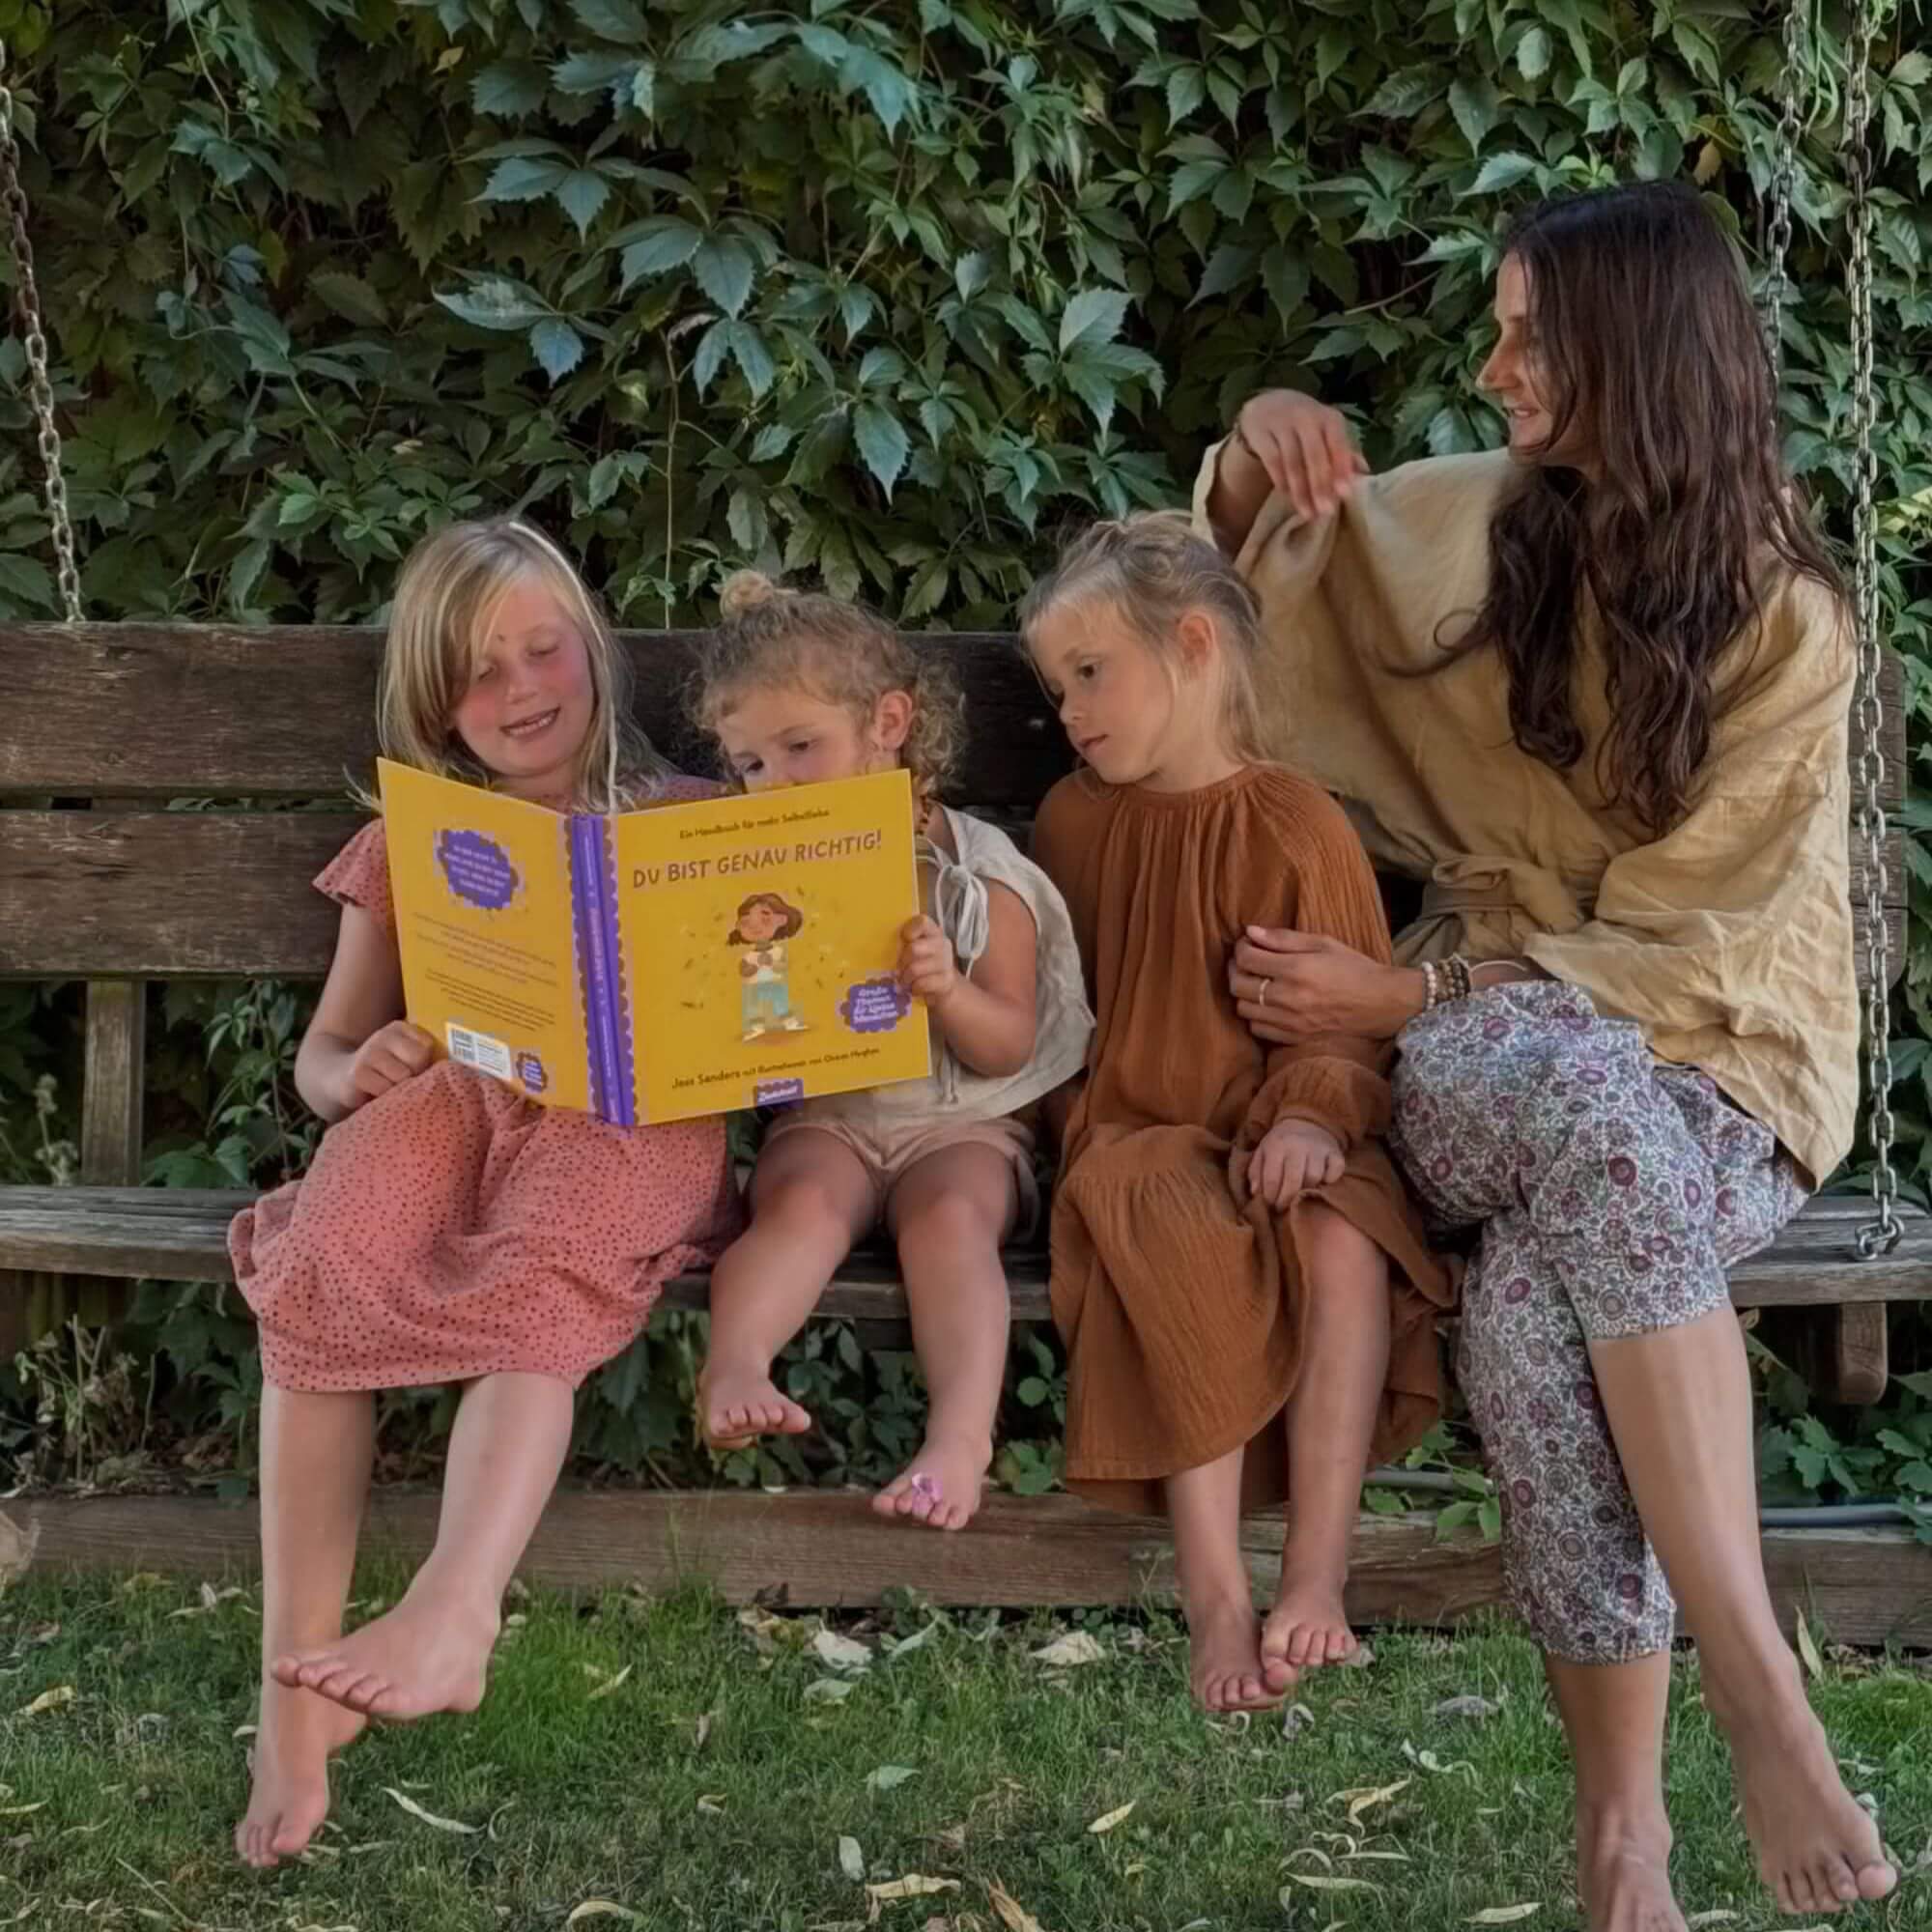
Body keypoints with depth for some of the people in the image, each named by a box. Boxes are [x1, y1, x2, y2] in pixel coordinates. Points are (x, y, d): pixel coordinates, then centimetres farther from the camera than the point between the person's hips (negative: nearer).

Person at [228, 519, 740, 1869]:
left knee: (529, 1286, -37)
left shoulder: (687, 820, 19)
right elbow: (318, 1058, 19)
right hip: (450, 1101, 2)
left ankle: (453, 1616, -54)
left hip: (632, 1115, -2)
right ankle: (295, 1679, -36)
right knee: (318, 1280, -31)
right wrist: (357, 1071, -5)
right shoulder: (407, 848, 23)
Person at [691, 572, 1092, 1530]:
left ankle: (962, 1432, -45)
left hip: (963, 1123, -2)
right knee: (803, 1201, -29)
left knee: (949, 1215, -31)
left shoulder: (980, 877, 0)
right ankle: (734, 1363, -48)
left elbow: (1009, 1048, -3)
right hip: (824, 1117, 2)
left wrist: (949, 991, -23)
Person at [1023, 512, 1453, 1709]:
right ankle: (1216, 1593, -35)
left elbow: (1348, 1013, -2)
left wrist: (1313, 1117, -20)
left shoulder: (1297, 826, 0)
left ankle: (1317, 1577, -30)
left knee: (1346, 1241, -33)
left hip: (1277, 1144, -1)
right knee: (1187, 1251, -32)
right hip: (1142, 1139, 1)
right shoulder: (1074, 820, 13)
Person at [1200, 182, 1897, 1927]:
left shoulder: (1786, 619, -6)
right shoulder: (1482, 524, 6)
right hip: (1504, 1044, 2)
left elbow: (1687, 934, -10)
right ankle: (1758, 1685, -37)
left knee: (1540, 1299, -36)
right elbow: (1255, 562, 20)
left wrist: (1392, 997, -16)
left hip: (1719, 1052, -2)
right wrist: (1257, 450, -4)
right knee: (1599, 1111, -36)